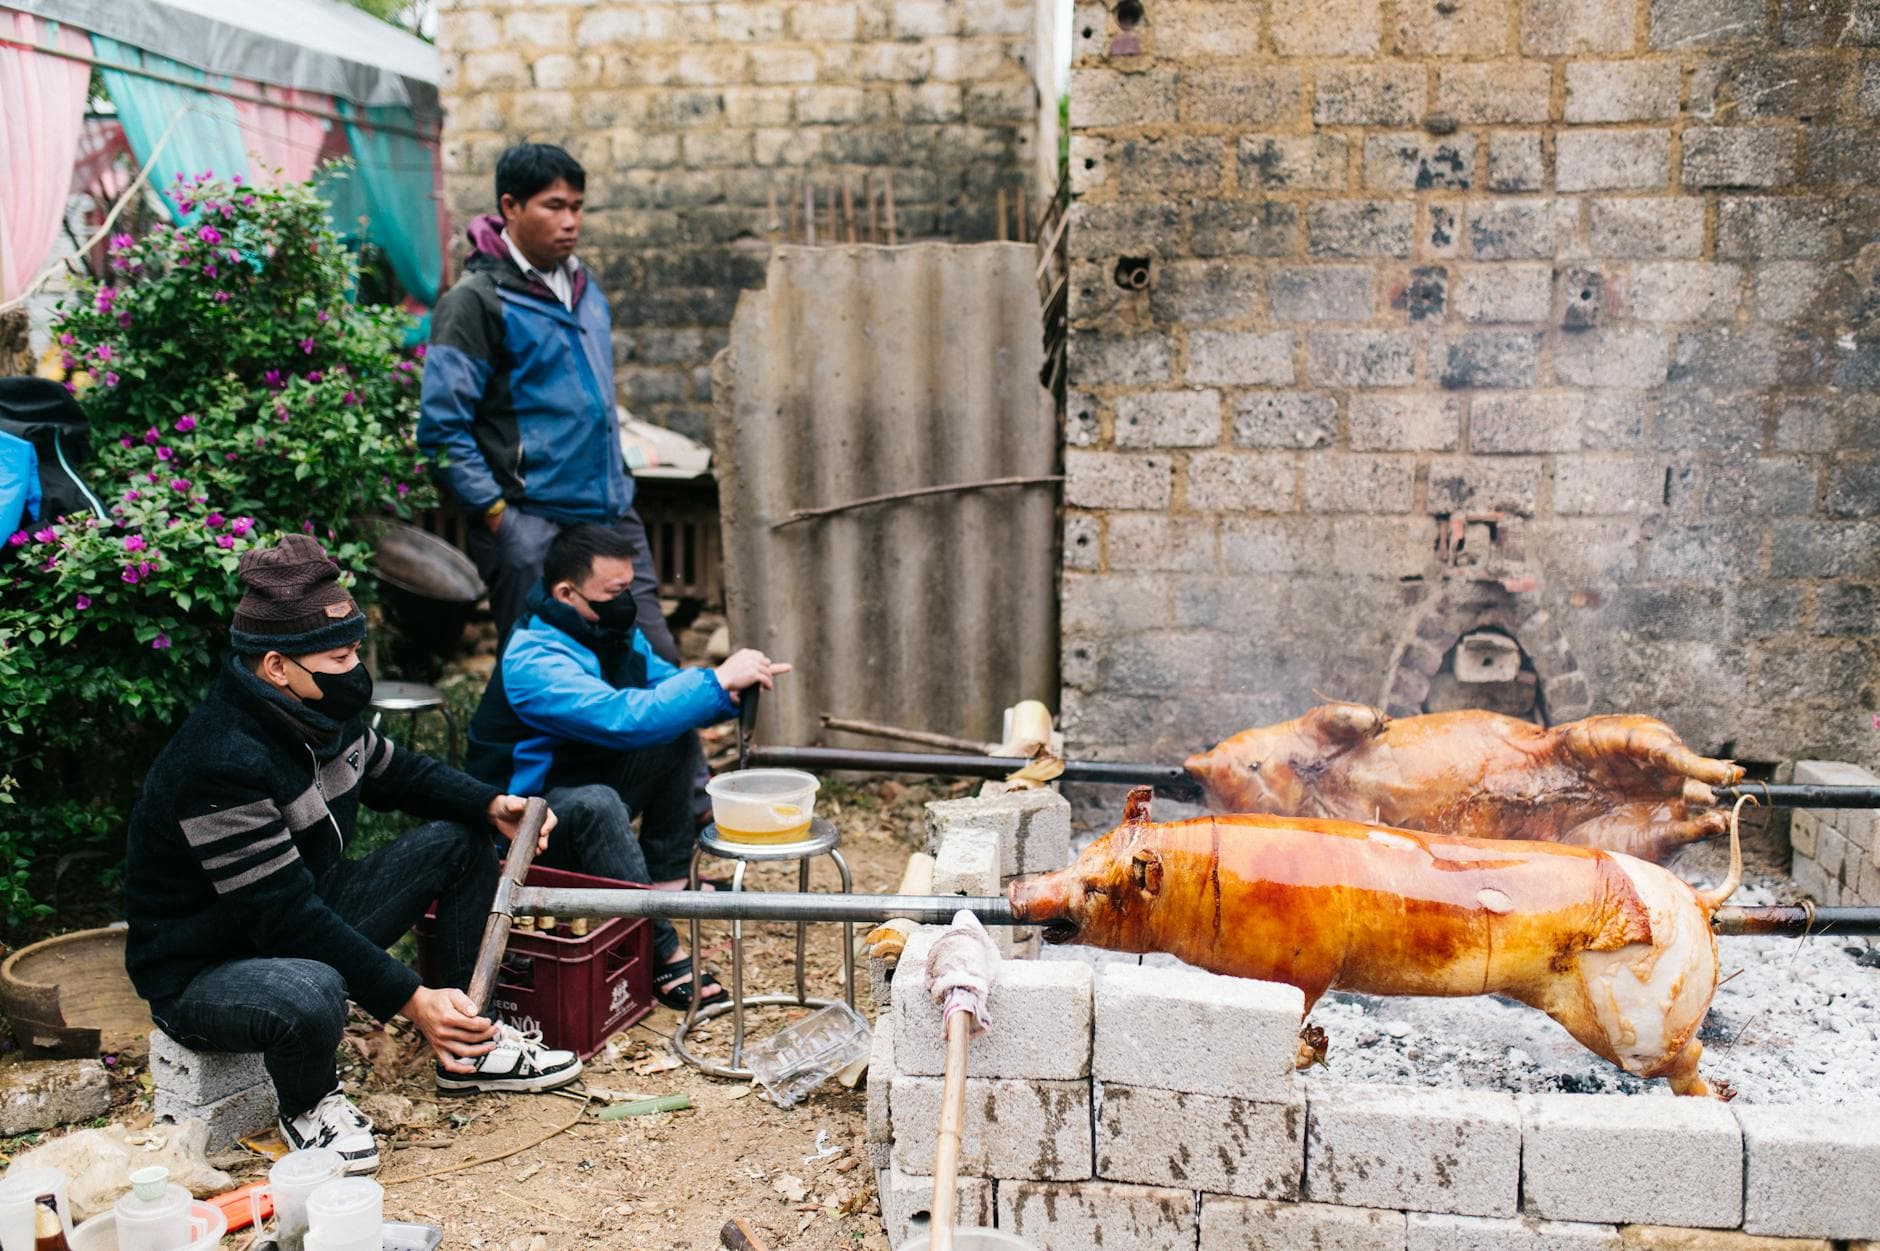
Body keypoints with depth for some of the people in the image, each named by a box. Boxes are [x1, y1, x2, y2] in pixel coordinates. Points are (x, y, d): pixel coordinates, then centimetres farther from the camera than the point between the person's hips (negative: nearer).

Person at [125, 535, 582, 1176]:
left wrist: (492, 804, -4)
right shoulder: (221, 763, -32)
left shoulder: (318, 716, -5)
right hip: (202, 972, -9)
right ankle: (308, 1104, -4)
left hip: (307, 921, 9)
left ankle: (470, 1045, 11)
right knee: (311, 998, -42)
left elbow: (394, 770, 15)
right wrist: (412, 1001, -32)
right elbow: (287, 916, -33)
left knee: (462, 837, 5)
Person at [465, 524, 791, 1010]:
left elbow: (666, 684, 8)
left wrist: (734, 689, -14)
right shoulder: (534, 661, -28)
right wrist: (718, 679, -36)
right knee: (595, 804, -38)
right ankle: (662, 952, -28)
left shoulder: (615, 633, 1)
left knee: (678, 740, -2)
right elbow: (623, 718, -41)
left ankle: (666, 892, -4)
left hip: (584, 787, 9)